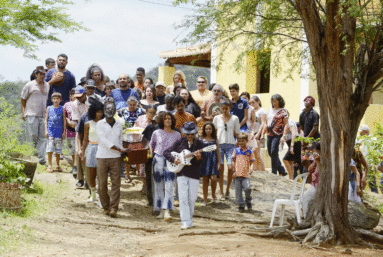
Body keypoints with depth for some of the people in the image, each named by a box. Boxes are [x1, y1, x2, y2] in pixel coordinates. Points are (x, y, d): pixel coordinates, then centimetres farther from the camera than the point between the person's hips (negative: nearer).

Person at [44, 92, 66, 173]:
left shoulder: (62, 109, 4)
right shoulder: (49, 108, 5)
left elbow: (64, 121, 6)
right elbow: (46, 120, 8)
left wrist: (64, 132, 2)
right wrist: (46, 130, 0)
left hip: (59, 131, 0)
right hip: (50, 131, 0)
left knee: (58, 149, 5)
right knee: (50, 148, -6)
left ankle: (58, 165, 17)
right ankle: (49, 165, 1)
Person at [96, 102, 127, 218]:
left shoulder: (119, 125, 14)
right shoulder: (100, 124, 1)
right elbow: (103, 140, -9)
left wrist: (122, 152, 4)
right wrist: (119, 149, -13)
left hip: (116, 157, 2)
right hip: (102, 157, -2)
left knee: (116, 183, -6)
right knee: (102, 183, -1)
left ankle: (113, 208, -7)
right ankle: (106, 207, 12)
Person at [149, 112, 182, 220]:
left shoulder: (177, 135, 4)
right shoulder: (157, 133, 5)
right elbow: (151, 144, 21)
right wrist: (152, 155, 10)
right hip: (158, 160, 2)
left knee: (169, 187, -11)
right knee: (159, 186, 5)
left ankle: (167, 211, -16)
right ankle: (161, 211, 13)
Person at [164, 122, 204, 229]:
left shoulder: (199, 143, 1)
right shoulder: (180, 142, 1)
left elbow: (200, 162, -5)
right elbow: (166, 152, 5)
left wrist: (198, 158, -27)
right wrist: (173, 159, -13)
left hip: (194, 174, 1)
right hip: (181, 173, 0)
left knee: (192, 198, 5)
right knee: (183, 197, -8)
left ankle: (189, 219, 24)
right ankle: (185, 221, -9)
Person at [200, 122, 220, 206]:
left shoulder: (215, 140, 8)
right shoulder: (201, 140, 6)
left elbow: (218, 152, 9)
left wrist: (218, 162, 5)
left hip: (213, 161, 0)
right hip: (204, 160, 0)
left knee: (213, 178, -12)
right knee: (205, 180, 1)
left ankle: (213, 194, 15)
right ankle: (205, 199, 8)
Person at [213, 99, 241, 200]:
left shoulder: (234, 118, 5)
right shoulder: (217, 118, 7)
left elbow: (237, 133, 9)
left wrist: (229, 130, -4)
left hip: (230, 144, 0)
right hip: (219, 144, 1)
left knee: (230, 168, -9)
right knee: (221, 169, -3)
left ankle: (227, 189, 13)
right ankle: (221, 193, 3)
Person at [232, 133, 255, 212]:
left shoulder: (250, 151, 9)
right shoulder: (236, 150, 11)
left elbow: (252, 162, 8)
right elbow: (233, 161, 10)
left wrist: (251, 169, -12)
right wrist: (234, 171, 1)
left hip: (246, 174, -1)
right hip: (237, 174, 1)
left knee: (248, 188, -17)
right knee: (238, 190, 2)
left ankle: (248, 201, 9)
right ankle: (241, 205, 12)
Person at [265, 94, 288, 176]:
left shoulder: (283, 111, -3)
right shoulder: (270, 110, 16)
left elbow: (286, 124, -8)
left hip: (278, 134, -7)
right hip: (269, 134, 7)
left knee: (274, 152, -15)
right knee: (270, 153, 7)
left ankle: (274, 172, -7)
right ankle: (282, 171, 17)